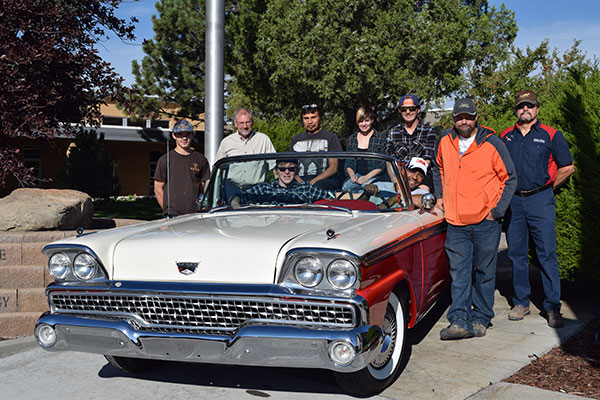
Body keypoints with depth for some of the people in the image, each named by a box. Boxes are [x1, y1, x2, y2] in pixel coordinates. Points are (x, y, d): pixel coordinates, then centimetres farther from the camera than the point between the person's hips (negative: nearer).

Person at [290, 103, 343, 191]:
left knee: (318, 186, -41)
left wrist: (314, 181, -13)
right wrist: (298, 180, -5)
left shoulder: (330, 137, 11)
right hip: (300, 179, 3)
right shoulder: (296, 139, 25)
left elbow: (333, 168, 1)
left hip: (324, 179, -3)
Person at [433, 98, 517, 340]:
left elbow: (510, 178, 2)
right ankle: (459, 321, -2)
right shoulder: (444, 142, 5)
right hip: (455, 222, 2)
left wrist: (497, 210, -5)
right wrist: (440, 196, 16)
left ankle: (480, 319, 18)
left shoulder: (492, 144, -5)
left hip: (485, 222, -2)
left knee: (484, 273, 7)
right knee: (459, 273, -1)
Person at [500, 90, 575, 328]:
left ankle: (552, 307, 2)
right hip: (513, 201, 3)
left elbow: (567, 168, 7)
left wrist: (546, 188, 7)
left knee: (547, 254, -4)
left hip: (540, 201, -3)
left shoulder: (551, 136, 3)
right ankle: (521, 302, 17)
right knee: (516, 253, 7)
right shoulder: (505, 137, 11)